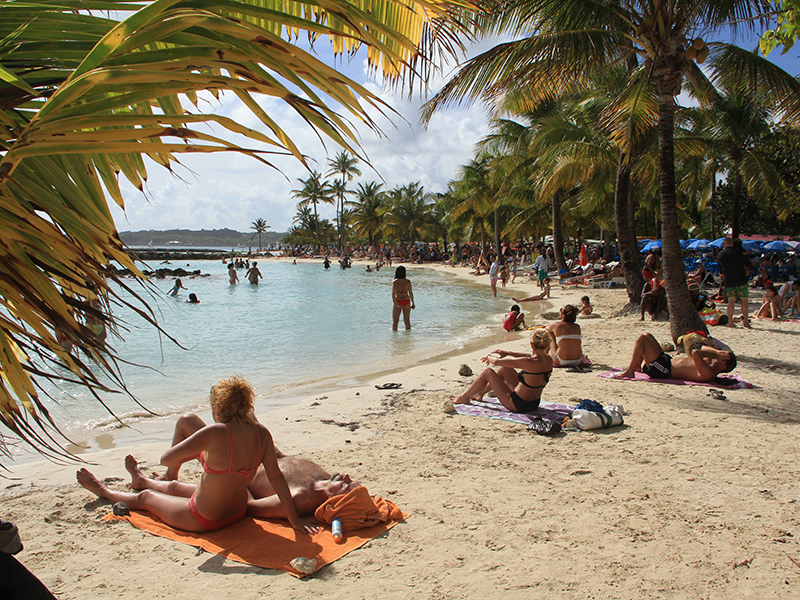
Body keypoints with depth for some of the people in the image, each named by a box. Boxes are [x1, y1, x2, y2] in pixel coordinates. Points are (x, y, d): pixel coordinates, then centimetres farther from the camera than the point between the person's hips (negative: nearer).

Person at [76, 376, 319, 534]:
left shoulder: (215, 433, -32)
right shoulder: (262, 433, -16)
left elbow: (166, 459, -25)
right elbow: (276, 477, -12)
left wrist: (198, 452, -7)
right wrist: (294, 518, -6)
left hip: (203, 520, -6)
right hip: (237, 513, 6)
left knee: (145, 497, 24)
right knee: (173, 487, 34)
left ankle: (104, 491, 54)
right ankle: (140, 480, 66)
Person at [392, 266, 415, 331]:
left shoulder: (394, 282, -8)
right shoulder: (408, 282, -1)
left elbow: (393, 293, -20)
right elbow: (410, 293, 0)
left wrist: (395, 303, -22)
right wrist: (413, 303, 7)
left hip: (397, 301, -3)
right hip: (406, 301, 3)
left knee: (395, 321, 6)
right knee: (407, 321, 13)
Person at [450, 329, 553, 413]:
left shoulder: (529, 363, -29)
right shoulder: (549, 361, -8)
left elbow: (496, 362, -20)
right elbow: (530, 355, 16)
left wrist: (489, 356, 3)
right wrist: (508, 353, 16)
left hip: (517, 405, -8)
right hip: (534, 404, 8)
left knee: (487, 372, 4)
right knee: (504, 368, 20)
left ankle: (464, 397, 25)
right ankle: (481, 392, 38)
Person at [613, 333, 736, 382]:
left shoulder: (708, 374, -28)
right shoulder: (711, 366, 1)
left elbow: (695, 352, -38)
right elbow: (703, 349, 15)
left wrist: (717, 355, -28)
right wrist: (718, 352, -1)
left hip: (663, 370, -10)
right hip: (668, 360, 10)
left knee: (642, 339, -15)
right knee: (647, 335, 18)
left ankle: (629, 372, -4)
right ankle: (637, 366, 26)